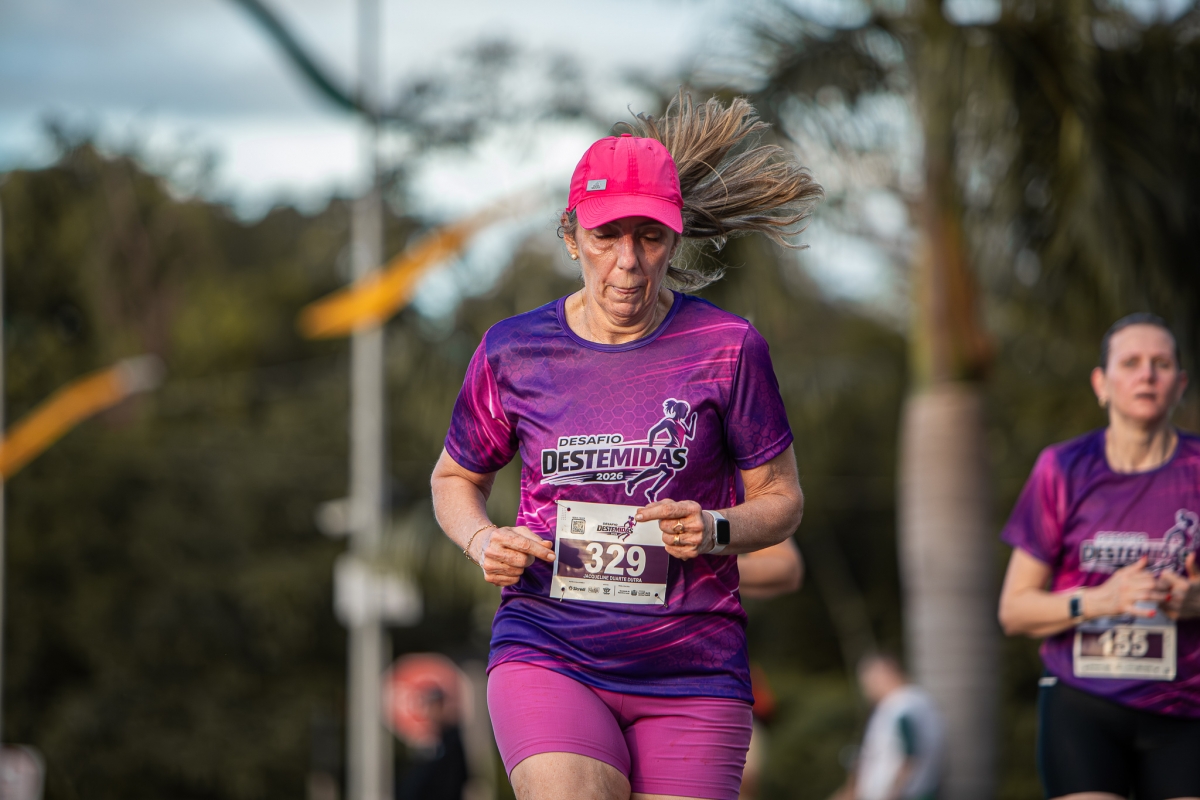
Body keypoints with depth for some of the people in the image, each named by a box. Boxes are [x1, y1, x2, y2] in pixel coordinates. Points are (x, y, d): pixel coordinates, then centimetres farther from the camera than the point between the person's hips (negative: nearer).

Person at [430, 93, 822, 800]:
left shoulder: (727, 348, -1)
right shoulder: (513, 352, 3)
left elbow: (782, 499, 7)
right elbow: (456, 477, 19)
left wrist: (715, 531, -14)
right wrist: (483, 541, -2)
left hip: (692, 669, 1)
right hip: (545, 654, -1)